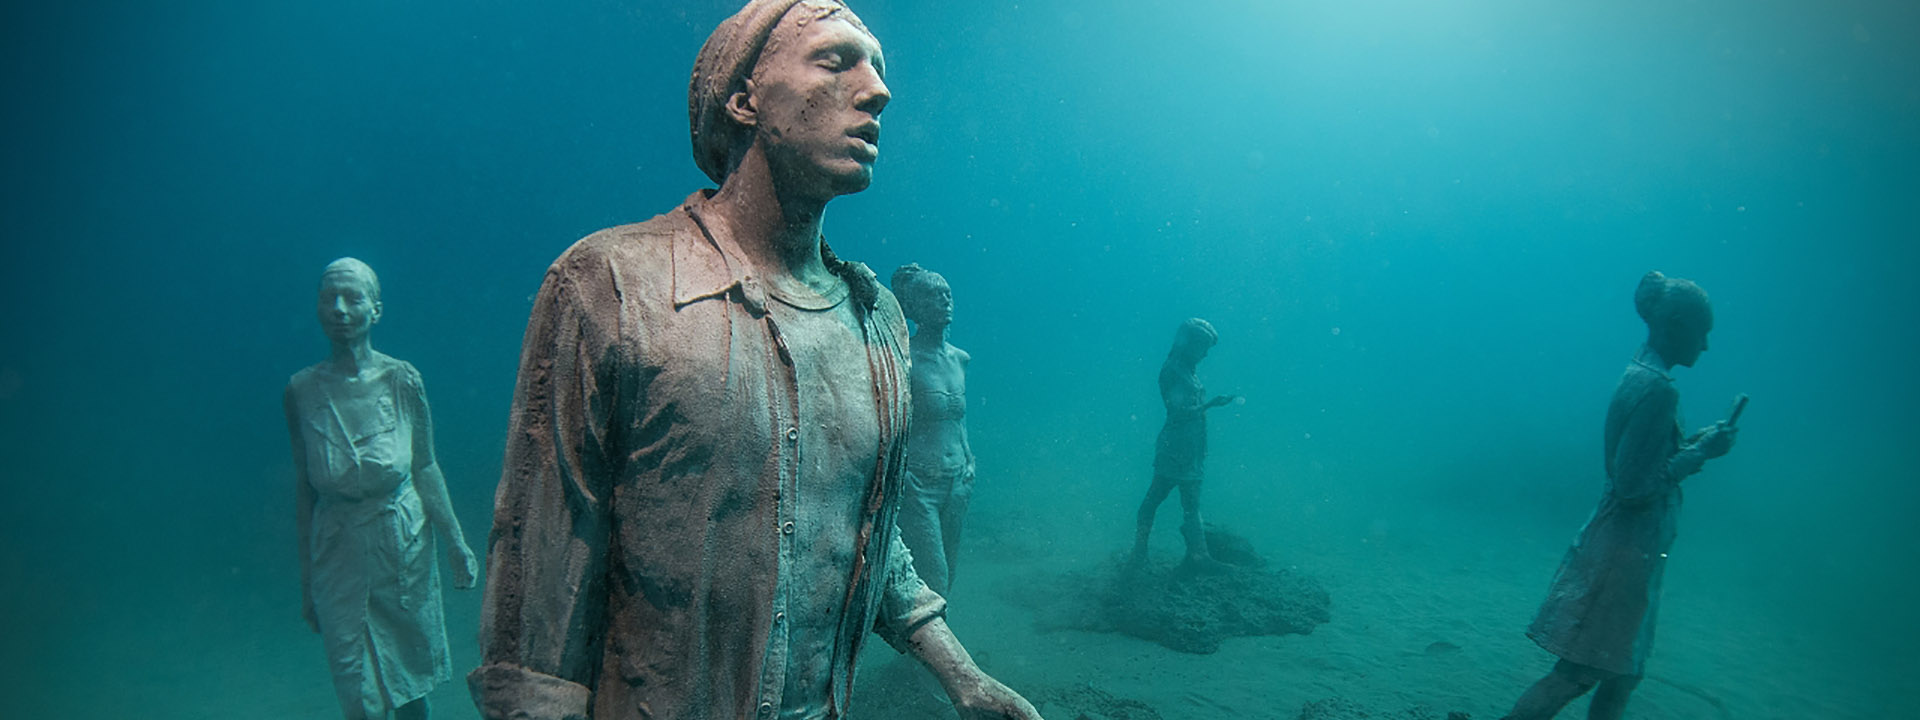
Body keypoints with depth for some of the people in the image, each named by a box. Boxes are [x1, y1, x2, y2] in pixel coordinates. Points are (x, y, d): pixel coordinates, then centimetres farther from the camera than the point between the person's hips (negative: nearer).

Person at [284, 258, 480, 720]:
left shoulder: (402, 380, -8)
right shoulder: (302, 390, -7)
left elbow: (426, 469, 0)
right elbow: (303, 489, 0)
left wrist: (457, 543, -2)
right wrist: (306, 580, 4)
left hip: (405, 547, 0)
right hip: (339, 555, 0)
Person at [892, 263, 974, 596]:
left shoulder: (959, 359, 10)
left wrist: (969, 460, 13)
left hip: (956, 483, 7)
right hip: (916, 485, -7)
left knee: (945, 578, 12)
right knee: (932, 583, -8)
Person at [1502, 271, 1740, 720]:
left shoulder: (1639, 377, 10)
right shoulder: (1656, 390, -20)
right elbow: (1635, 487, -22)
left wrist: (1698, 442, 12)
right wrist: (1699, 452, -13)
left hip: (1627, 549, 10)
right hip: (1625, 552, -10)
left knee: (1622, 673, 17)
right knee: (1577, 673, -5)